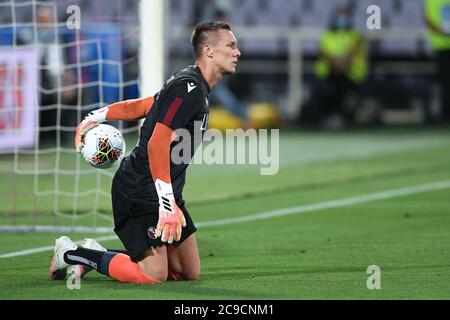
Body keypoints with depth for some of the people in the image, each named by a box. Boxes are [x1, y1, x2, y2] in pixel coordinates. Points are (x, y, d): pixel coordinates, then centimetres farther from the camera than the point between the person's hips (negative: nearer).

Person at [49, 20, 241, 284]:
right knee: (154, 275, -18)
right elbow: (157, 143, -27)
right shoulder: (188, 87, -19)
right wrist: (167, 205, -31)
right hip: (141, 191, -10)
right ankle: (71, 253, 0)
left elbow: (138, 106, 21)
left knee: (190, 273, 7)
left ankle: (97, 254, 17)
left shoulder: (193, 87, 14)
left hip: (164, 193, 10)